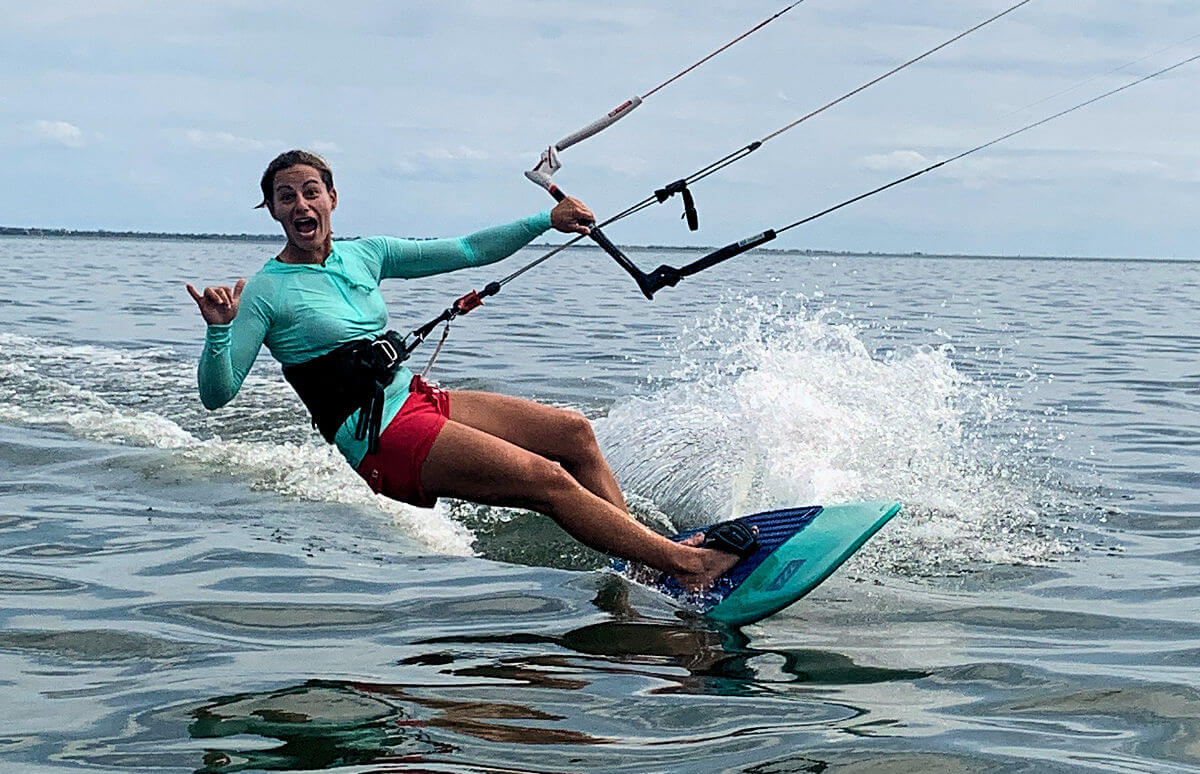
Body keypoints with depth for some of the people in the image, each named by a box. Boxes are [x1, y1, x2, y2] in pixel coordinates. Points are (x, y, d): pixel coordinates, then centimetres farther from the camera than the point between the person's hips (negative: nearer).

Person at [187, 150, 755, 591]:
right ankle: (684, 564, -15)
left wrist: (546, 221, 8)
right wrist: (219, 330, -30)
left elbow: (467, 251, 14)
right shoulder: (266, 292, -7)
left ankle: (647, 554, 4)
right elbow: (216, 394, -11)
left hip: (416, 399, 8)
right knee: (546, 479, -17)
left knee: (573, 432, 1)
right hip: (381, 439, -8)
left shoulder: (364, 256, 10)